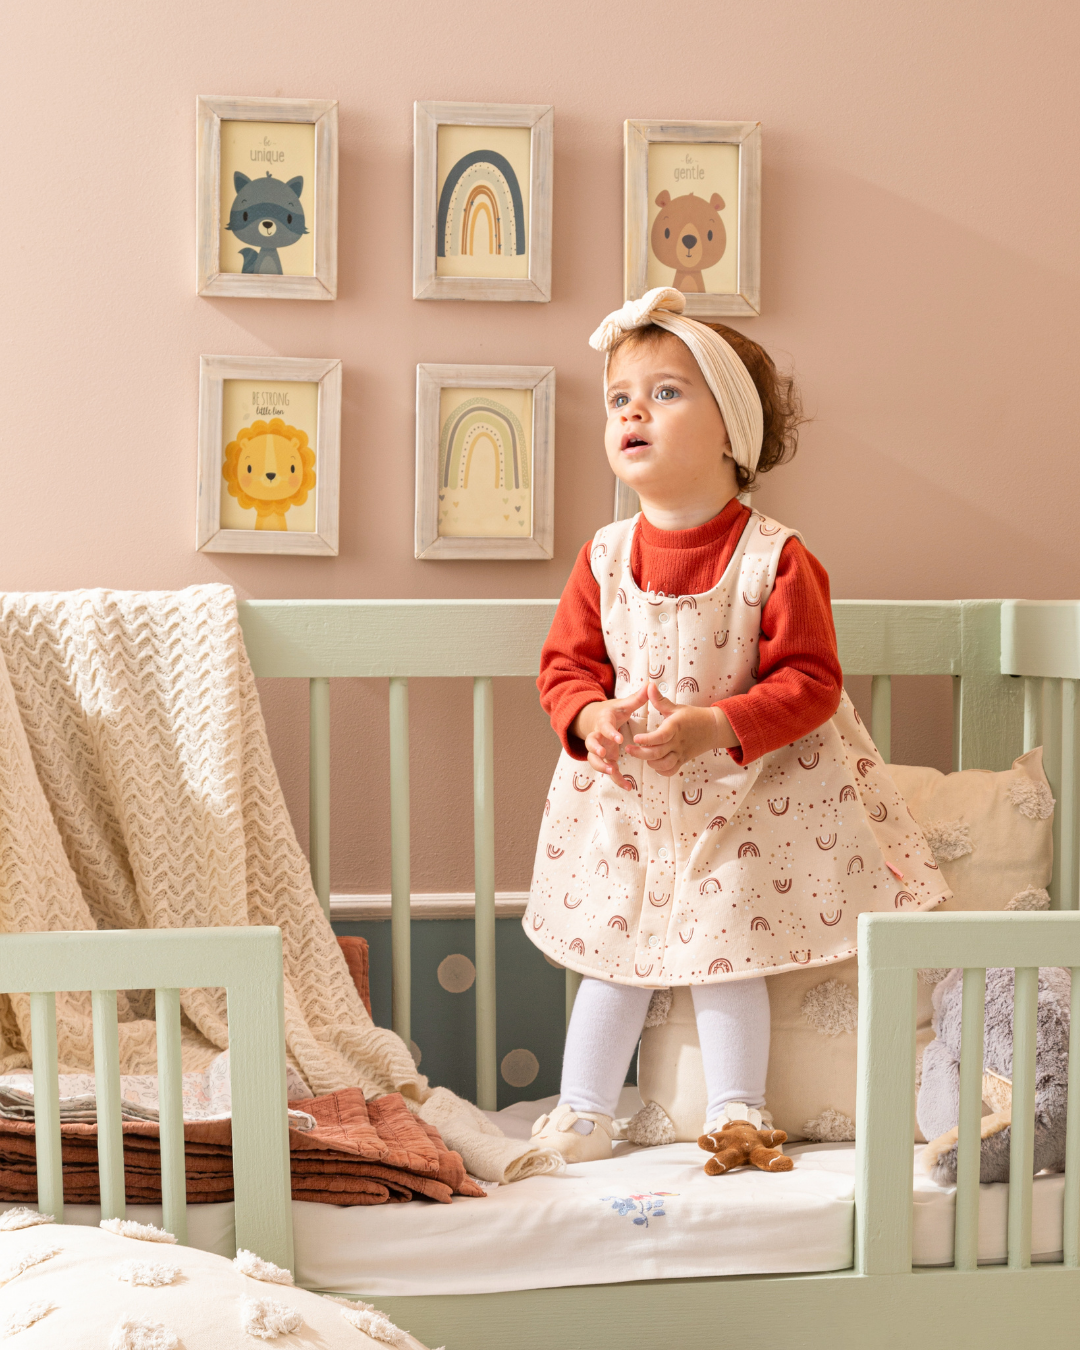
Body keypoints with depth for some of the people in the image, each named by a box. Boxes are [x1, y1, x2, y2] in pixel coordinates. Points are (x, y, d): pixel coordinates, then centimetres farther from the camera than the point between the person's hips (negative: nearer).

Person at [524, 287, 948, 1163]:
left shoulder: (775, 558, -15)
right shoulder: (604, 558, -3)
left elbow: (809, 681, -16)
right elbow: (566, 663, 3)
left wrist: (714, 727, -28)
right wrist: (590, 716, -19)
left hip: (740, 796, -3)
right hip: (623, 797, 3)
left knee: (728, 953, 4)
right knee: (613, 955, 11)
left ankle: (737, 1115, 21)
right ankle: (583, 1115, 24)